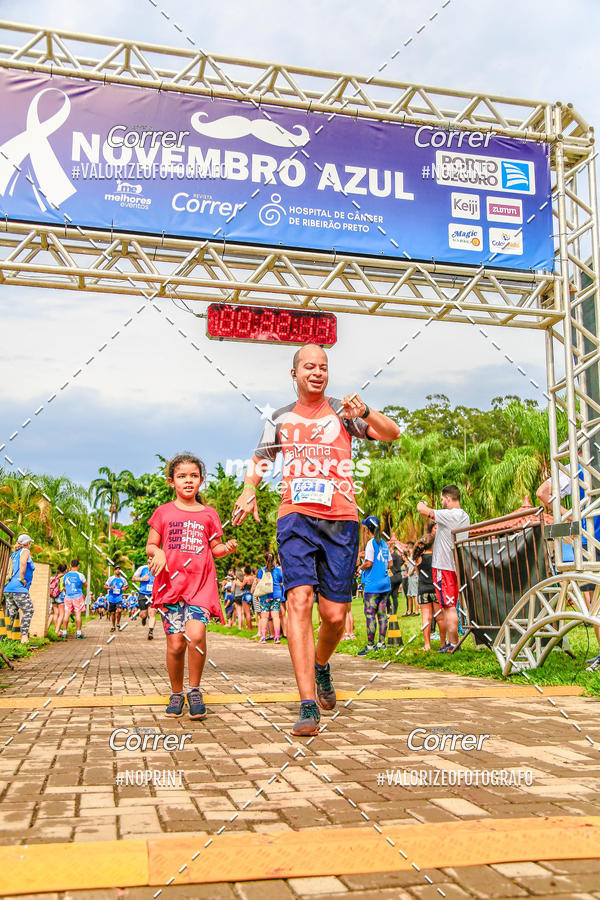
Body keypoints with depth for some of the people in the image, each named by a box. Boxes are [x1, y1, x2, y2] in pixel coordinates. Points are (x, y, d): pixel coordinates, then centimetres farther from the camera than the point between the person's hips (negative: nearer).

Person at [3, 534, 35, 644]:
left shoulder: (14, 554, 23)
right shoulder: (25, 551, -1)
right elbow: (23, 562, -21)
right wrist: (22, 579, -15)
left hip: (9, 588, 8)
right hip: (18, 588, -8)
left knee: (11, 614, 8)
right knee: (28, 611, -6)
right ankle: (24, 636, -14)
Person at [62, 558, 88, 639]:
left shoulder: (66, 575, 4)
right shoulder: (80, 575, -7)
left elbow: (63, 585, 17)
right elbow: (85, 584, 6)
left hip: (68, 597, 3)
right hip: (78, 596, -3)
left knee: (66, 614, 5)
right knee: (78, 614, 0)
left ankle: (64, 632, 5)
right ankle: (79, 633, 0)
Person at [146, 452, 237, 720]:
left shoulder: (208, 514, 13)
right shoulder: (163, 512, 11)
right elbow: (150, 545, 13)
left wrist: (227, 548, -5)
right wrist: (158, 552, -10)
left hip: (200, 583, 0)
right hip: (171, 582, 0)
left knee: (196, 634, -21)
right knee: (175, 644, -4)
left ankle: (194, 690, 0)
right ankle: (176, 693, 19)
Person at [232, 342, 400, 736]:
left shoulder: (343, 412, 9)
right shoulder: (280, 419, 14)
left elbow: (392, 433, -1)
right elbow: (259, 460, 27)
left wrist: (365, 413, -20)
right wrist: (249, 492, 8)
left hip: (340, 520, 0)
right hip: (295, 517, 0)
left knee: (335, 615, 0)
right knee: (299, 599, -18)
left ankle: (321, 666, 34)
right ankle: (309, 705, -17)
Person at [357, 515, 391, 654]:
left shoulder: (371, 543, -11)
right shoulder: (384, 543, 13)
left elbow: (368, 563, -16)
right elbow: (389, 564, 17)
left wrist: (362, 567, 3)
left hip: (373, 585, -8)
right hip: (385, 583, 8)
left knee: (370, 615, -5)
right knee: (382, 614, 11)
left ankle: (370, 645, -4)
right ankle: (381, 642, 15)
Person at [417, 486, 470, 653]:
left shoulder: (450, 515, -18)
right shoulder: (464, 516, 11)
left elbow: (422, 509, -15)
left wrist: (422, 504, 7)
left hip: (444, 566, -9)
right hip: (456, 566, 9)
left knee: (448, 606, -6)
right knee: (450, 606, 15)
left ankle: (452, 644, -4)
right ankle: (451, 642, 21)